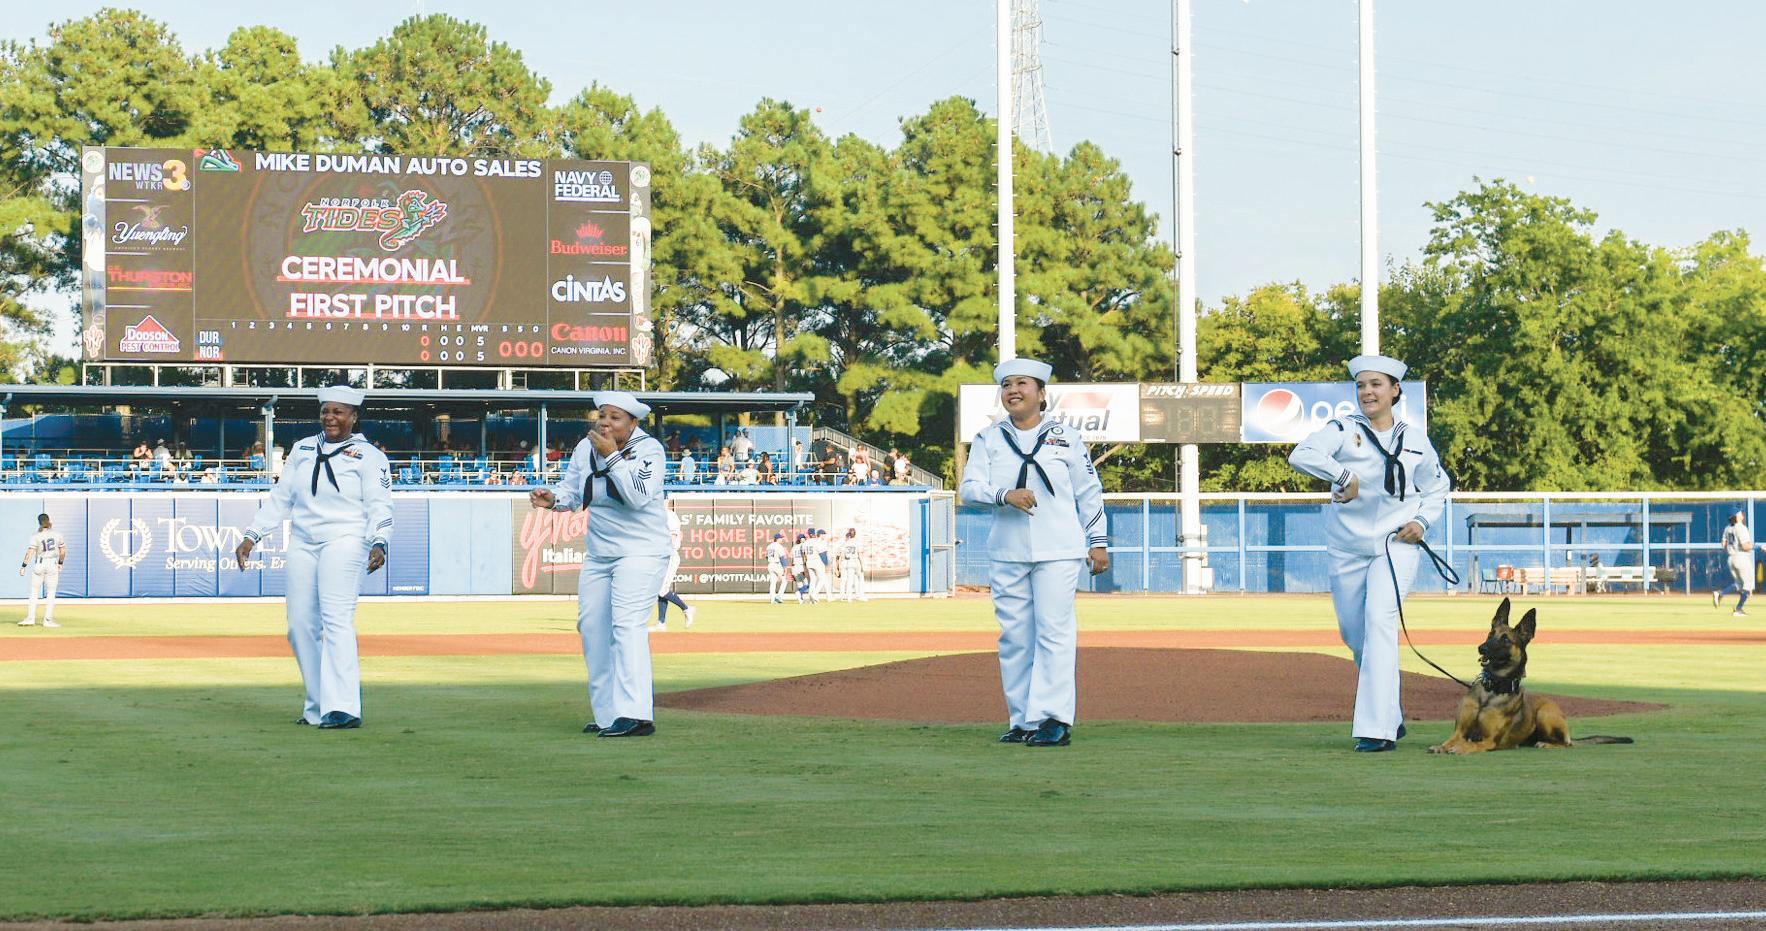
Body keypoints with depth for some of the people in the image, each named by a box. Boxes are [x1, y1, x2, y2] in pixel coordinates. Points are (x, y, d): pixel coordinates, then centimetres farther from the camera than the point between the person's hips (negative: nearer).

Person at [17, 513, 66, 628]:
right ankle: (48, 620, 2)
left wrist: (23, 566, -14)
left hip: (39, 565, 0)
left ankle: (30, 618, 6)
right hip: (53, 565, 0)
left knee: (34, 593, 9)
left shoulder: (36, 536, -5)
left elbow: (30, 552, -13)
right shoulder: (57, 534, 0)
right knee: (50, 593, 5)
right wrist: (61, 563, 20)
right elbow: (63, 551, 6)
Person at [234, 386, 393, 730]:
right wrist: (251, 536, 10)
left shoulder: (368, 456, 2)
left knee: (336, 620, -18)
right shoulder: (303, 450, 16)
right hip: (302, 544, 6)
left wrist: (378, 543, -24)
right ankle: (317, 707, 10)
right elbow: (280, 498, 19)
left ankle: (343, 708, -26)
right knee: (301, 625, 1)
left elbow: (380, 507, -7)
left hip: (344, 542, -6)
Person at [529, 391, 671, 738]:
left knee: (627, 624, -21)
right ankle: (608, 715, 16)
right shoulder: (586, 448, 3)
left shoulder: (649, 450, -14)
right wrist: (552, 498, -10)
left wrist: (612, 456, -29)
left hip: (641, 552, -7)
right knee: (591, 627, 7)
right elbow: (572, 491, 11)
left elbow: (639, 497, -28)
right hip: (598, 554, 7)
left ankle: (635, 715, -29)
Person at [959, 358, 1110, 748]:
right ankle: (1022, 721, 10)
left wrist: (1098, 541, 5)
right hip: (1007, 552, 3)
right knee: (1014, 636, 4)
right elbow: (969, 487, -3)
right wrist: (1005, 495, -21)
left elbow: (1089, 492, 9)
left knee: (1054, 631, -10)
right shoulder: (988, 440, 9)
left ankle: (1053, 719, -12)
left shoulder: (1064, 438, 5)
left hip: (1058, 551, -3)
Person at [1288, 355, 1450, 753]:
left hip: (1396, 545, -1)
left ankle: (1378, 729, -23)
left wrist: (1422, 521, 5)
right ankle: (1391, 716, 32)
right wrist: (1344, 475, -28)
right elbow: (1301, 454, -20)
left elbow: (1438, 485, 23)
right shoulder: (1343, 431, -1)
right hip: (1347, 548, 1)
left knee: (1380, 623, -19)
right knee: (1353, 634, 9)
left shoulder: (1415, 440, 7)